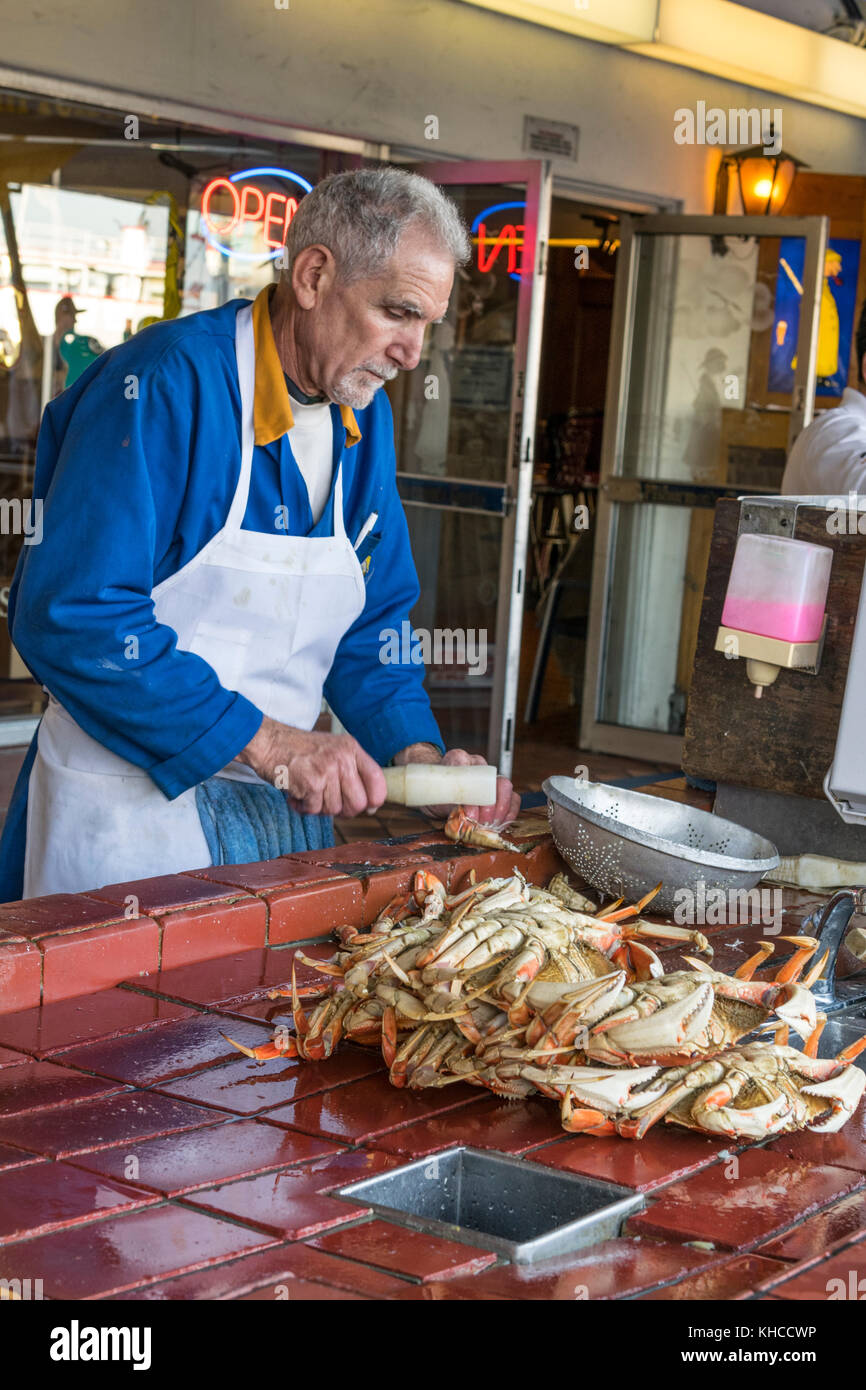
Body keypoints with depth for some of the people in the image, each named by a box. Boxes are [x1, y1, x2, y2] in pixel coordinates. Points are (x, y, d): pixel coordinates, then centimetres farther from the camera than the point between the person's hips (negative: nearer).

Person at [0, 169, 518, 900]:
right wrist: (266, 742, -25)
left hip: (288, 808, 7)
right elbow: (71, 614, -26)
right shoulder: (169, 382, -18)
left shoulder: (364, 415, 7)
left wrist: (417, 755, -5)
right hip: (132, 811, -7)